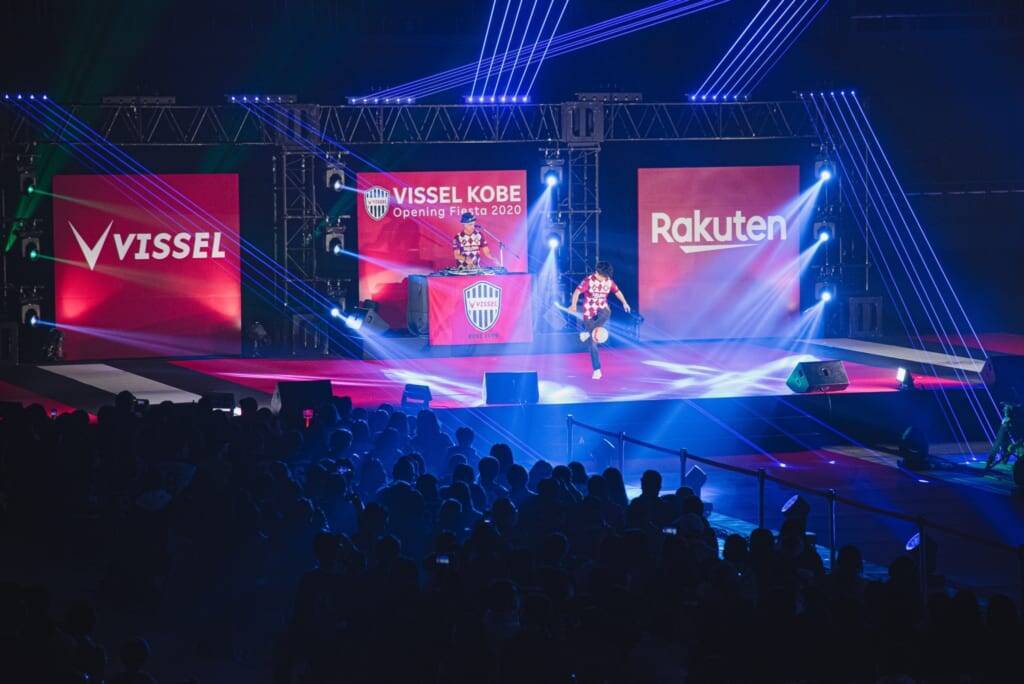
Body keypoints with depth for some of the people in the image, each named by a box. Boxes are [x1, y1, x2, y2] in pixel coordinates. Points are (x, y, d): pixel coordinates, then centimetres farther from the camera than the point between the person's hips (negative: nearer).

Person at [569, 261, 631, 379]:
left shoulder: (609, 281, 0)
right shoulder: (588, 281, -14)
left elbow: (617, 291, 18)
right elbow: (577, 292, -25)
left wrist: (624, 303, 6)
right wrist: (574, 305, -42)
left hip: (602, 309, 3)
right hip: (589, 313, -3)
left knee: (606, 314, -39)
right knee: (593, 343, -3)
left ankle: (588, 333, -29)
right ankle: (597, 370, 4)